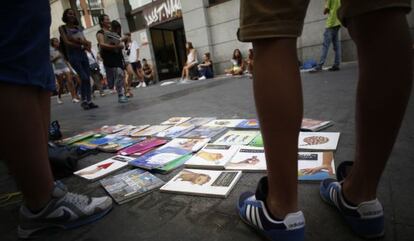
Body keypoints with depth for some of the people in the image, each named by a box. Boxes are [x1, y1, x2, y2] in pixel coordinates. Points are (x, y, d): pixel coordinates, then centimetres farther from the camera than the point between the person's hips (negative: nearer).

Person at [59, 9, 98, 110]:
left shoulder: (78, 28, 15)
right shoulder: (62, 28, 4)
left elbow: (86, 41, 7)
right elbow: (66, 42, -7)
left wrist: (78, 40, -11)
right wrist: (81, 45, -6)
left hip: (83, 54, 5)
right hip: (73, 55, -5)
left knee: (88, 78, -2)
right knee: (84, 78, -16)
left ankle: (89, 101, 2)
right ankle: (84, 101, -3)